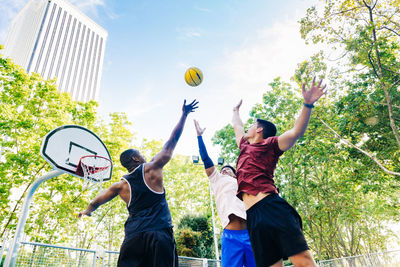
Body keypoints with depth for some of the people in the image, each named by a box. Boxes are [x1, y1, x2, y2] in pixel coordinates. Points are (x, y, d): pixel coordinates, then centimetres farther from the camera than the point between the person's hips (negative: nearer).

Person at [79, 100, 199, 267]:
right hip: (159, 234, -3)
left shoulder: (121, 186, 14)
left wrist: (87, 211, 53)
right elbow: (171, 142, 9)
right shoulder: (152, 168, 4)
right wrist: (184, 114, 18)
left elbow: (96, 202, 30)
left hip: (133, 237, 4)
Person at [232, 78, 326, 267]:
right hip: (253, 216, 6)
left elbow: (296, 132, -5)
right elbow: (237, 126, 48)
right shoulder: (245, 146, 29)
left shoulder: (269, 144, 11)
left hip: (271, 207, -6)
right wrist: (236, 111, 65)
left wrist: (308, 104, -16)